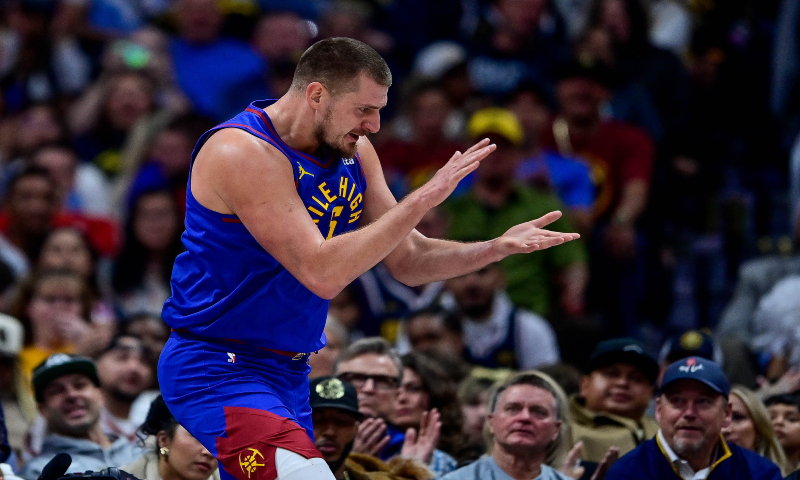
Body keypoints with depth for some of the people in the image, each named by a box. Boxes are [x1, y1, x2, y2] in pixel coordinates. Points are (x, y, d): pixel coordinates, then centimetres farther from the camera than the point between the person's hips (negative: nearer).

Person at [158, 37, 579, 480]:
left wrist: (498, 248, -5)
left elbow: (407, 261, 12)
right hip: (219, 371, -9)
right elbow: (321, 273, -28)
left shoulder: (353, 153, 6)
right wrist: (424, 198, -26)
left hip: (288, 373, 9)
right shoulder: (242, 153, -21)